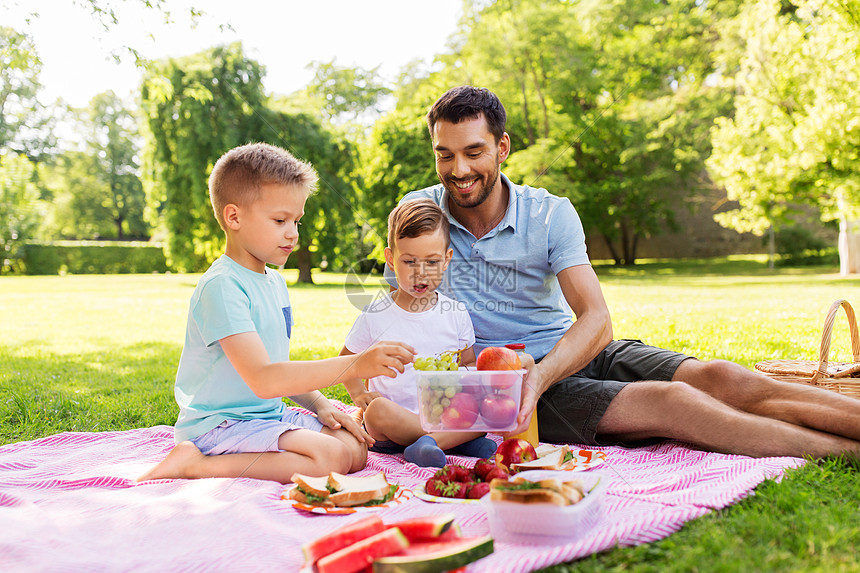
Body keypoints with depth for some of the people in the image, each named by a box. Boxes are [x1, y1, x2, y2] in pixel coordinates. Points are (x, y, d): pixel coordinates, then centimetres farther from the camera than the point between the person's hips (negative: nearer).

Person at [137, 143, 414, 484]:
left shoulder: (274, 281, 12)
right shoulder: (221, 286, -20)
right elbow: (263, 380, -30)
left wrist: (319, 405, 4)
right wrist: (355, 365, -34)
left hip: (270, 416, 10)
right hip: (219, 426, -10)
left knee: (356, 448, -3)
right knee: (331, 456, -24)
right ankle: (197, 465, -15)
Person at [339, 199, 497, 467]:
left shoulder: (456, 314, 5)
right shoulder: (375, 315, 0)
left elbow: (468, 364, 14)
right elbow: (346, 358, 13)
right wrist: (359, 393, -7)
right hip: (396, 411, -1)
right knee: (377, 410, -35)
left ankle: (428, 443, -33)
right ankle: (459, 440, -29)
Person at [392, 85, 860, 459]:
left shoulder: (551, 214, -5)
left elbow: (597, 320, -15)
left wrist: (537, 378, -35)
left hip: (578, 351, 3)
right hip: (498, 376, -3)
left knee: (719, 378, -18)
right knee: (669, 402, -24)